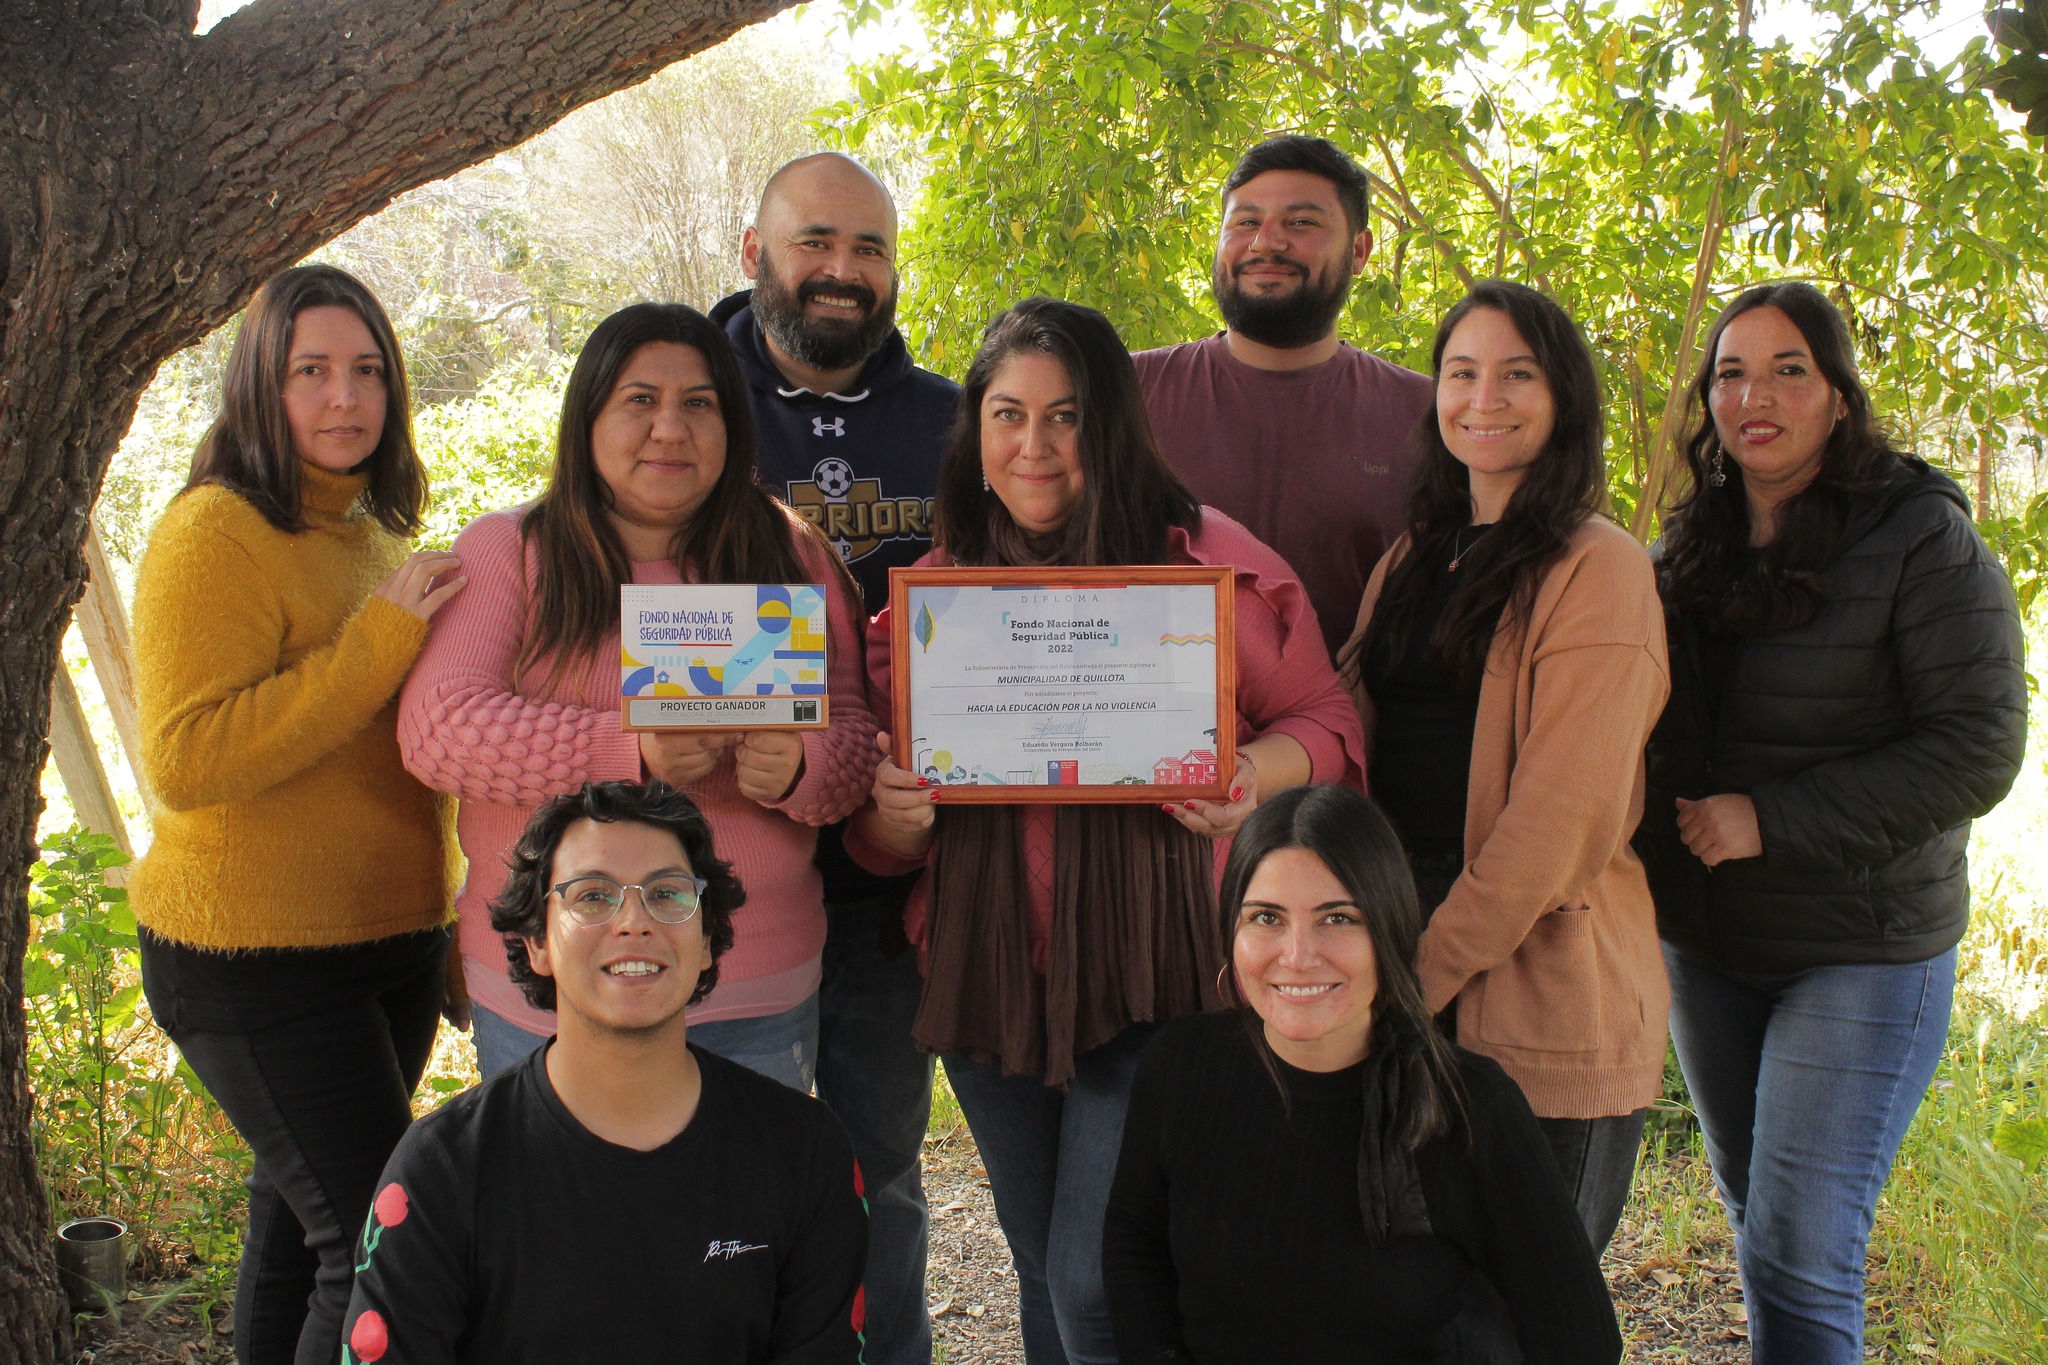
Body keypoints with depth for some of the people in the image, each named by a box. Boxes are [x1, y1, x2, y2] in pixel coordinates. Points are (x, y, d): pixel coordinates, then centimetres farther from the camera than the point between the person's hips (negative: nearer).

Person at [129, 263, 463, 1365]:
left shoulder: (377, 533, 12)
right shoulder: (215, 532, -14)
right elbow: (184, 761, -24)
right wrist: (383, 638, -24)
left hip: (393, 944, 8)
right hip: (259, 961, -8)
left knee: (301, 1218, 20)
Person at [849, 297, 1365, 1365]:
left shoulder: (1210, 560, -4)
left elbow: (1325, 724, 3)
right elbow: (885, 844, 10)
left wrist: (1253, 775, -18)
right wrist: (894, 813, -13)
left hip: (1152, 968, -4)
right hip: (987, 973, 4)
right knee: (1043, 1268, 17)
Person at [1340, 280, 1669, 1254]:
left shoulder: (1598, 569, -8)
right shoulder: (1412, 561, 14)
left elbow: (1560, 817, -15)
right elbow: (1358, 749, 14)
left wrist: (1426, 973, -16)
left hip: (1538, 994, -6)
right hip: (1402, 964, 6)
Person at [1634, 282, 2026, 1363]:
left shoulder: (1922, 539, -10)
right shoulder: (1692, 550, 7)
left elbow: (1979, 749, -16)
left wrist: (1773, 820, -20)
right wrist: (1652, 890, 6)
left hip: (1863, 951, -6)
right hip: (1704, 947, 6)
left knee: (1798, 1256, -7)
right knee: (1755, 1219, 17)